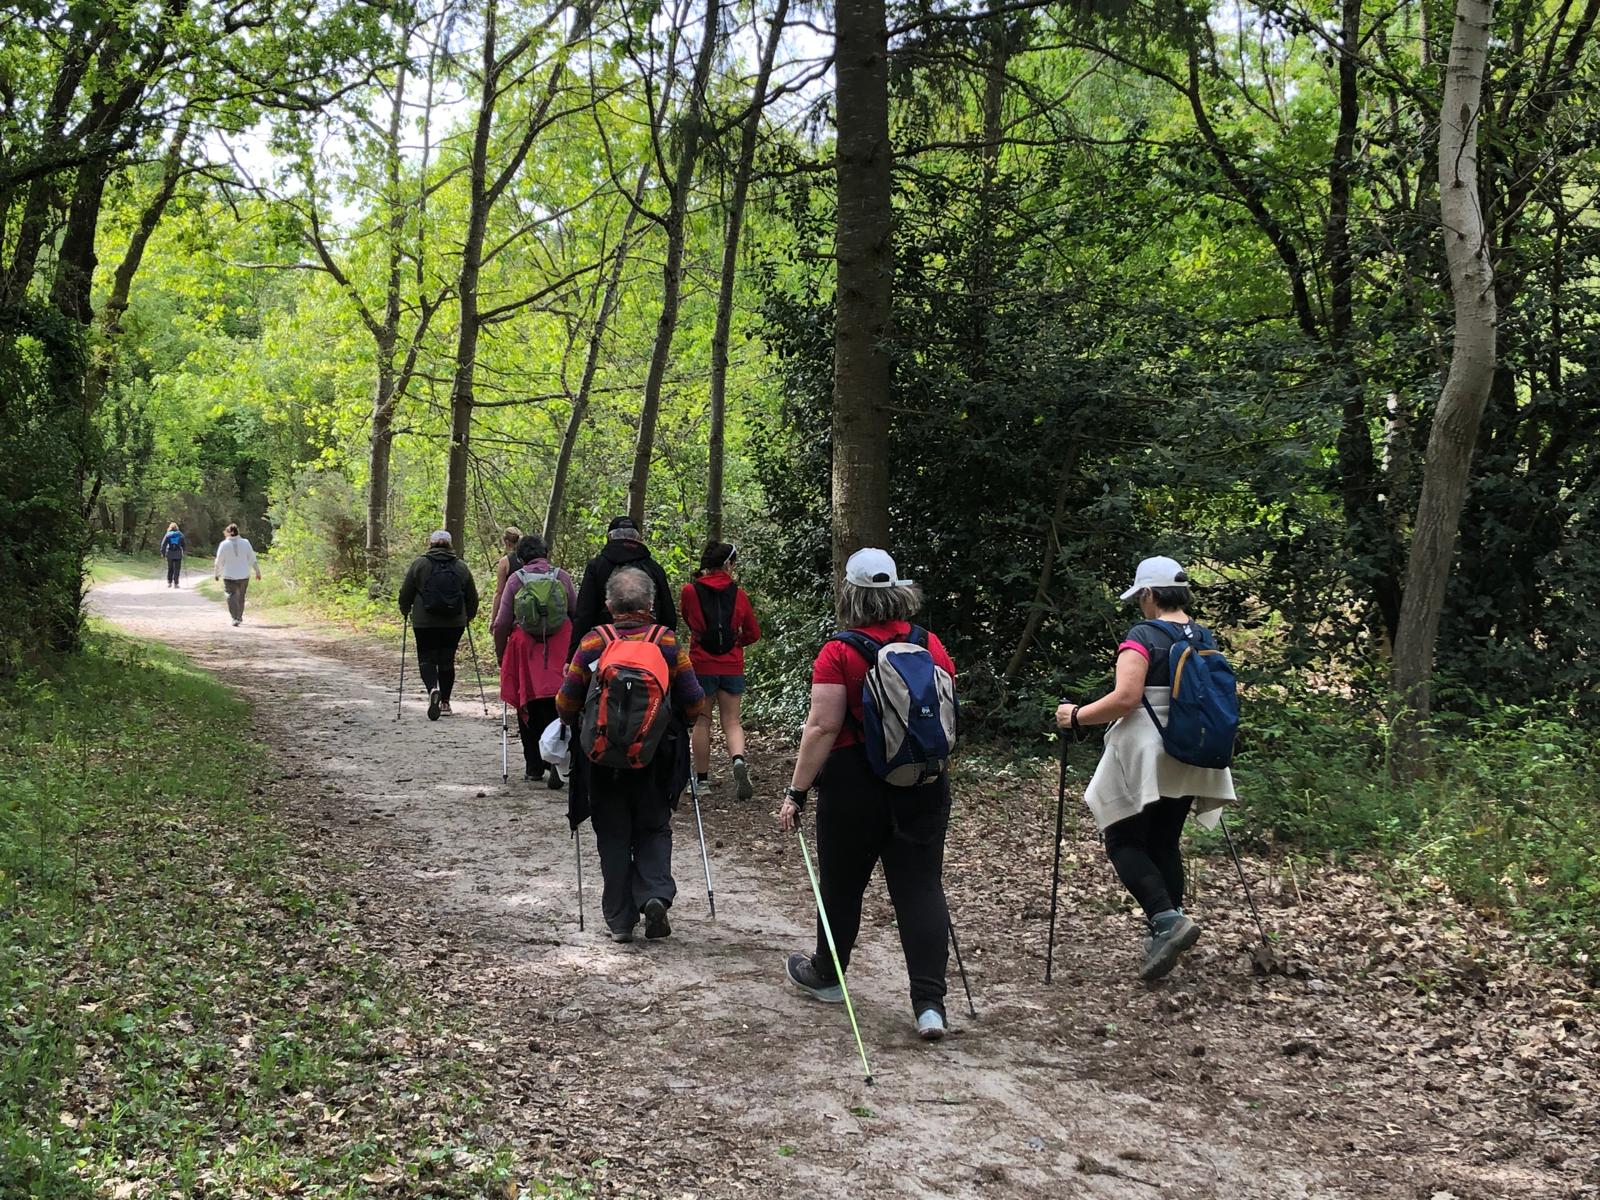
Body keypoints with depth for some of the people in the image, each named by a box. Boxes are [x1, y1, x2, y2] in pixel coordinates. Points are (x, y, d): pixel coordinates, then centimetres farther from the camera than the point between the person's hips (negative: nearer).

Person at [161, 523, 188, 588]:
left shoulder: (168, 535, 2)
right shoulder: (180, 535, 4)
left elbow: (163, 544, -2)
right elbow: (184, 544, 5)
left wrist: (163, 553, 4)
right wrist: (183, 551, 16)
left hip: (169, 554, 1)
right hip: (178, 554, -1)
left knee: (170, 569, 14)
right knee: (177, 569, 2)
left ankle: (169, 582, 10)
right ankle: (175, 583, -3)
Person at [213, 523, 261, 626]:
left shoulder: (224, 544, -7)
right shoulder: (245, 543, -1)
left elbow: (219, 561, -1)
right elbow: (252, 559, 3)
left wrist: (216, 574, 12)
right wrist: (257, 571, 13)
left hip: (229, 576, -3)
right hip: (244, 575, 3)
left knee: (232, 596, -3)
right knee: (241, 597, 16)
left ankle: (235, 618, -18)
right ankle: (239, 617, 28)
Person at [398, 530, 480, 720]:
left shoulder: (419, 564, -2)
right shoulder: (461, 567, 5)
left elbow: (406, 592, 1)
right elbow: (472, 597, 11)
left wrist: (405, 611, 19)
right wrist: (469, 616, 27)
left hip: (425, 623, -2)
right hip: (454, 624, 2)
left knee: (427, 658, 5)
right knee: (447, 660, 12)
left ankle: (433, 689, -22)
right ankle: (445, 702, 14)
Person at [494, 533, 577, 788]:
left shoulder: (515, 579, 2)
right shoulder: (562, 576, 5)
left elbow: (502, 623, 1)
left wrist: (501, 655, 13)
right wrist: (575, 649, 15)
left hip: (525, 651, 0)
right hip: (559, 652, 0)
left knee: (529, 711, 11)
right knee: (556, 709, 1)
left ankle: (534, 767, 15)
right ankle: (557, 760, -18)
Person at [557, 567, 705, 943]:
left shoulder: (592, 643, -7)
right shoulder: (668, 643, -5)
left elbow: (566, 706, -4)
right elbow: (695, 706, -3)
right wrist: (673, 720, 18)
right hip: (655, 759, 0)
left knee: (613, 836, 11)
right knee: (654, 828, 17)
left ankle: (620, 920, 12)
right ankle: (655, 894, -5)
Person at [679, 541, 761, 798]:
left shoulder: (690, 591, -7)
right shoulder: (738, 594, -3)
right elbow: (753, 634, 6)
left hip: (701, 666, -1)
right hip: (732, 668, 1)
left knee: (701, 722, 11)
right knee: (732, 722, 9)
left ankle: (702, 778, 17)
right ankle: (739, 761, -18)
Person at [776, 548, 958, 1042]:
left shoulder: (839, 653, -12)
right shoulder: (931, 646, 2)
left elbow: (822, 728, -16)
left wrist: (796, 791, -11)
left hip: (855, 784, -3)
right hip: (924, 785, 4)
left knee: (842, 883, 15)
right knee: (921, 886, 3)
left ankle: (826, 974, 35)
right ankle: (929, 1003, -5)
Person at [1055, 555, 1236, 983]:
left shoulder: (1143, 637, -12)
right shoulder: (1207, 640, 10)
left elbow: (1125, 698, -22)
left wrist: (1077, 716, -11)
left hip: (1144, 757, -7)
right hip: (1189, 759, 7)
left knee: (1124, 842, 1)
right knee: (1165, 842, 16)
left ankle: (1167, 919, -17)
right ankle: (1165, 931, 13)